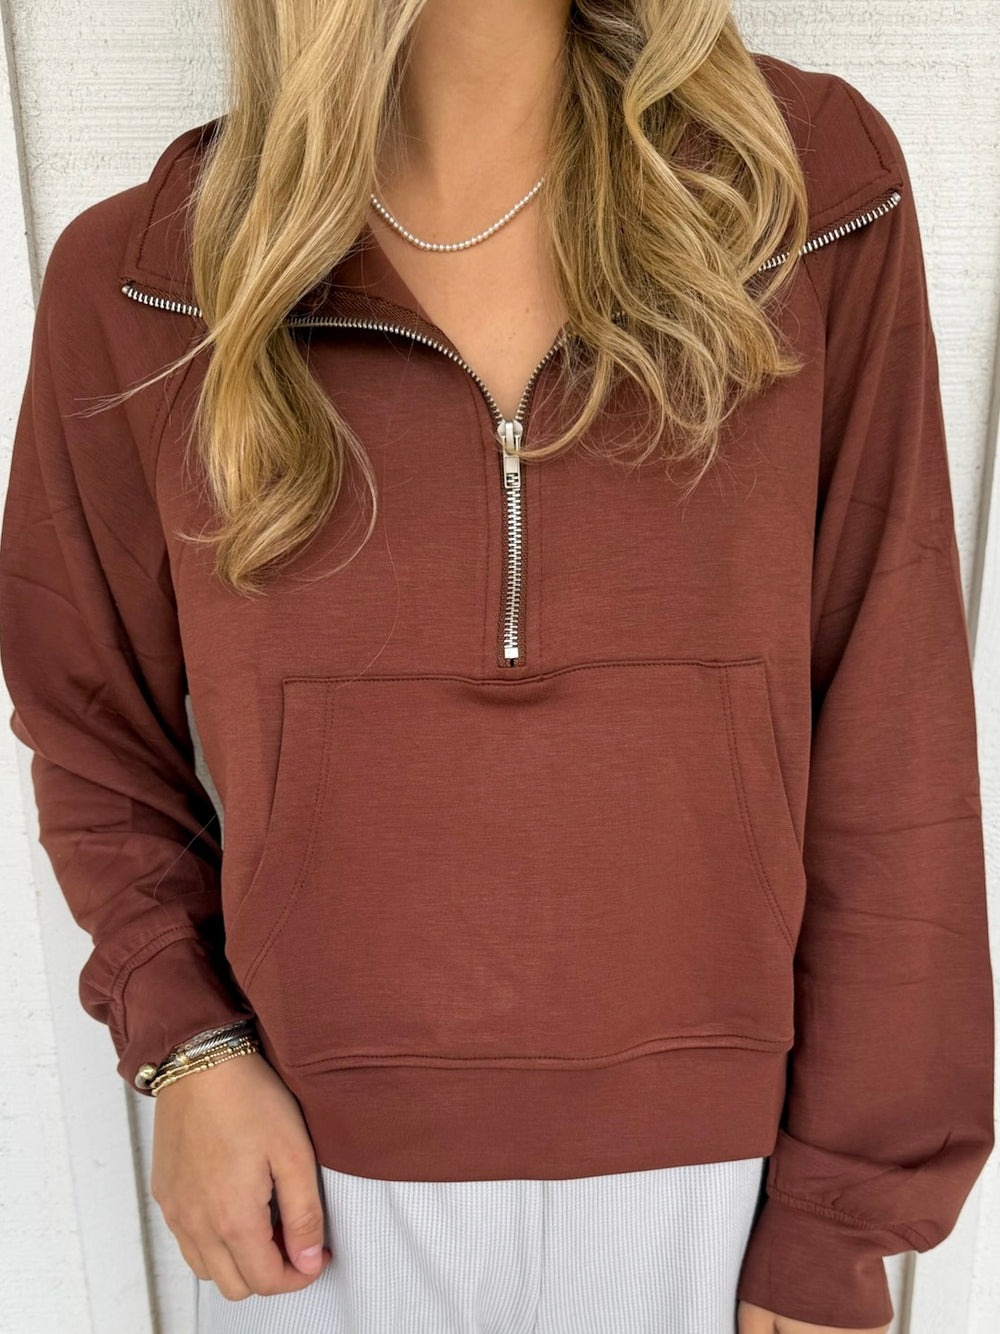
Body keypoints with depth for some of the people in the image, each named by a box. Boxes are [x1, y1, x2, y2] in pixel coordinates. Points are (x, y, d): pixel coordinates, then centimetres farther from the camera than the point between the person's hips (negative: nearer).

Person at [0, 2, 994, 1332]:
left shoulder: (816, 192, -8)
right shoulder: (138, 282, -6)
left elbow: (888, 741, -8)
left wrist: (837, 1218, -5)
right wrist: (184, 1046, -8)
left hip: (703, 1165, 1)